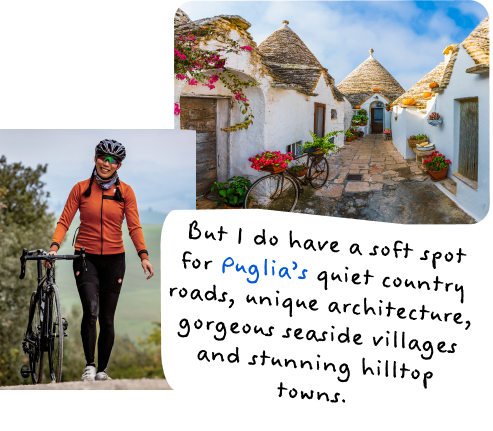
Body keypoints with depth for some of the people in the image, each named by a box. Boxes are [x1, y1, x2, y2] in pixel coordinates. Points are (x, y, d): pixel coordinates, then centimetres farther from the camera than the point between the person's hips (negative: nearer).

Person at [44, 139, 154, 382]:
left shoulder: (125, 192, 2)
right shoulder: (81, 189, 2)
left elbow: (134, 227, -2)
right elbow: (64, 221, -2)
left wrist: (143, 255, -15)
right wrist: (54, 247, -18)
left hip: (113, 259, 1)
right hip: (86, 257, -1)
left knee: (107, 319, 4)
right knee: (90, 309, -22)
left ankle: (102, 369, 18)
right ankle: (89, 365, -11)